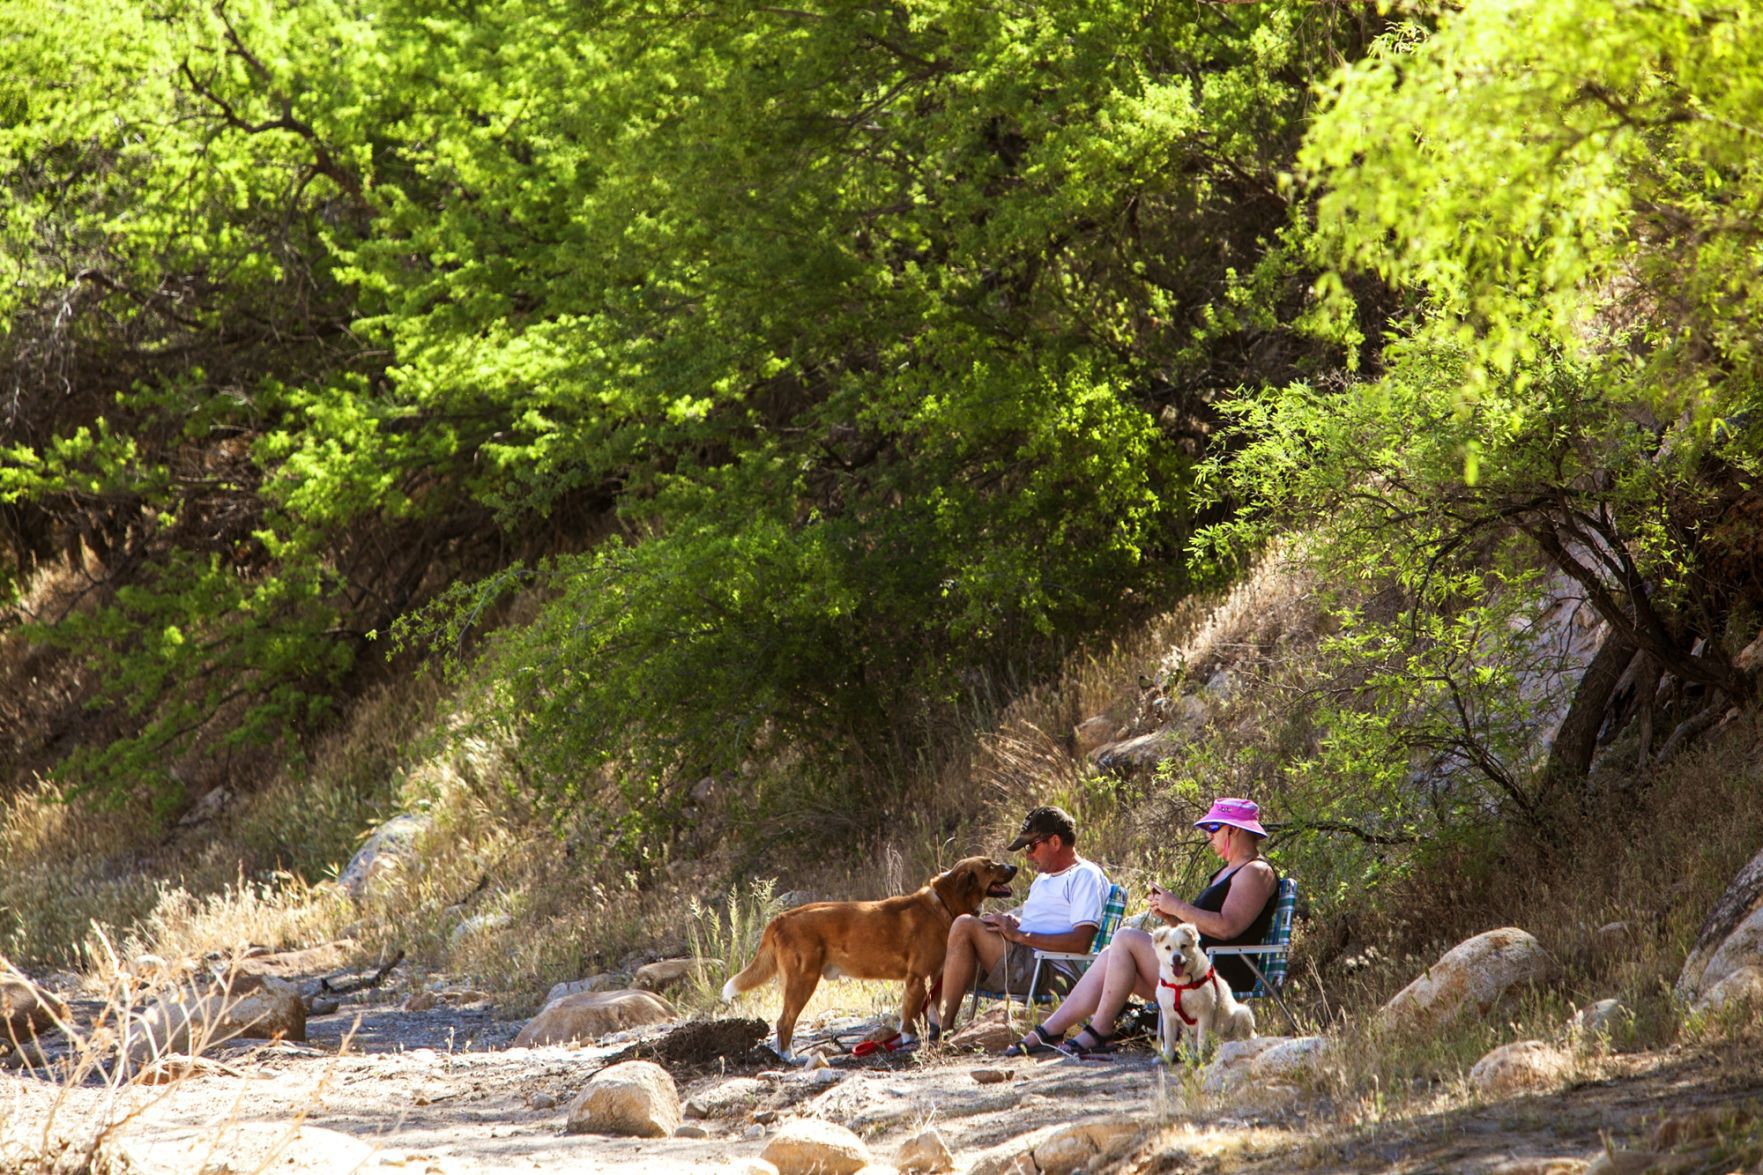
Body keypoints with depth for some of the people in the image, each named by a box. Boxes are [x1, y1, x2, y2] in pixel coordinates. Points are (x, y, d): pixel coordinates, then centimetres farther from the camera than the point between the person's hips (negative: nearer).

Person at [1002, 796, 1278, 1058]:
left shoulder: (1255, 872, -8)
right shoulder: (1227, 872, 26)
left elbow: (1227, 927, -22)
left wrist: (1177, 907, -14)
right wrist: (1169, 916, 7)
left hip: (1220, 975, -10)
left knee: (1126, 939, -17)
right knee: (1110, 958, -2)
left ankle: (1100, 1032, -14)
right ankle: (1047, 1032, -8)